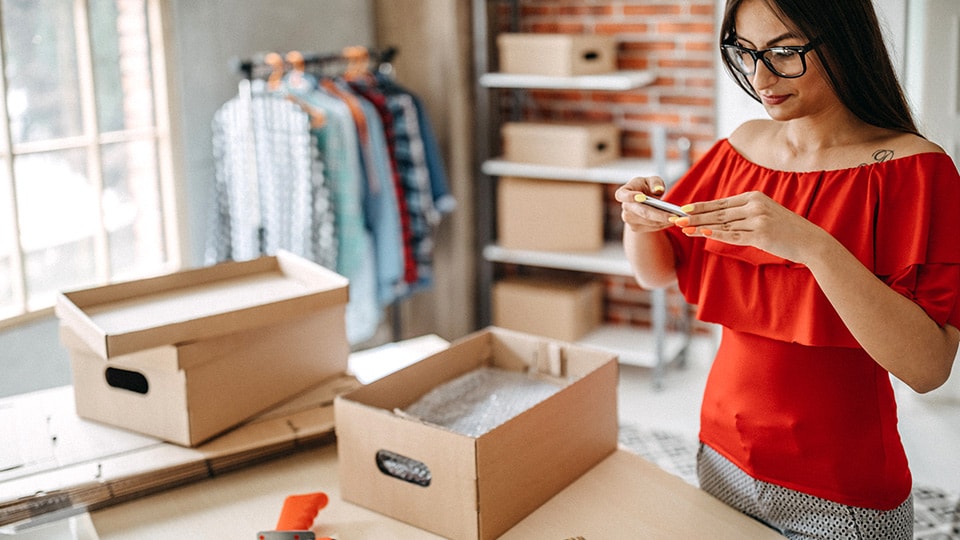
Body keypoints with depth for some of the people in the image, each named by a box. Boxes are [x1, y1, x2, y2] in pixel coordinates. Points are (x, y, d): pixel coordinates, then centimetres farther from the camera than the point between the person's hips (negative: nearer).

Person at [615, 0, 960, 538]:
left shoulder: (911, 168, -15)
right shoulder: (740, 148, 0)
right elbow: (657, 273, 9)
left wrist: (813, 246, -35)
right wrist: (641, 224, -13)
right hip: (724, 462, 5)